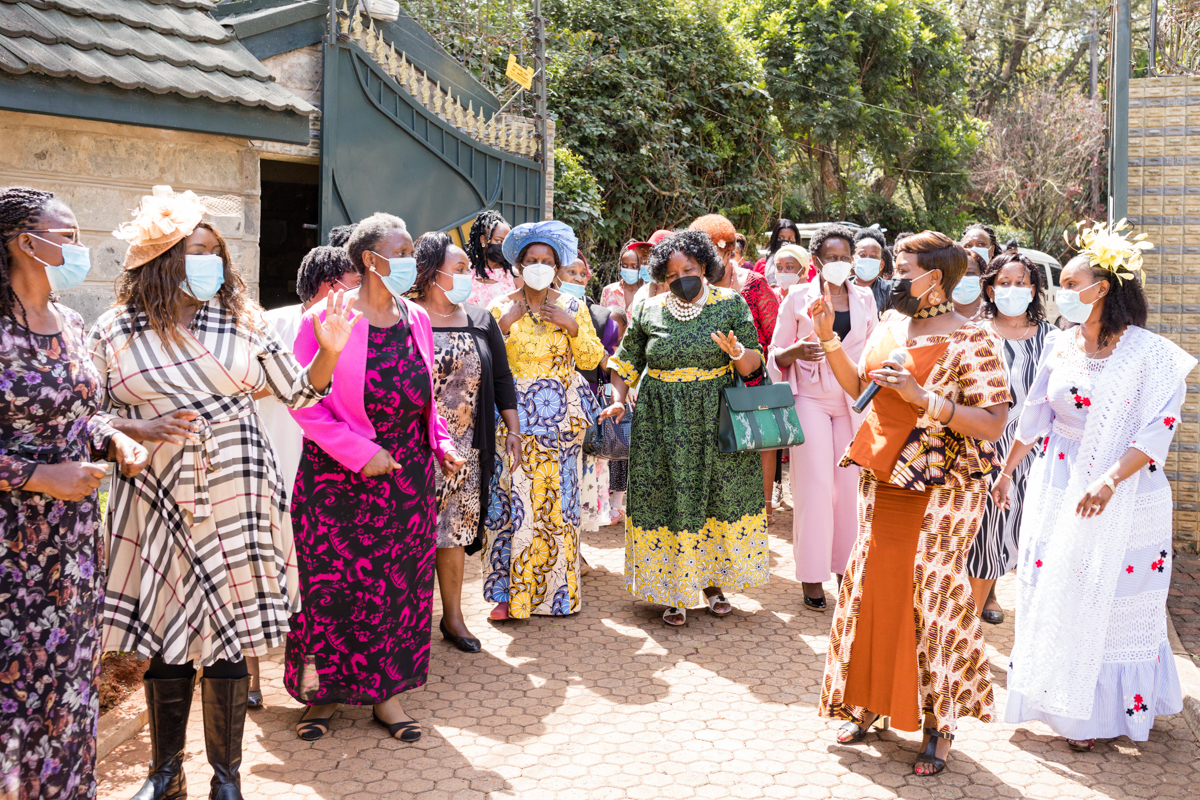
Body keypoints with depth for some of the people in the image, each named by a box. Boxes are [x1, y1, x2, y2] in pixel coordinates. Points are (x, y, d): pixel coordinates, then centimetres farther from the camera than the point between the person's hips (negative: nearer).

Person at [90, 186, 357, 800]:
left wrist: (329, 351, -10)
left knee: (229, 634, 4)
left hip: (236, 498, 0)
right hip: (156, 501, 0)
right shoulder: (115, 333, 0)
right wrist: (139, 430, -13)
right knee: (163, 636, 8)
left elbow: (300, 391, 8)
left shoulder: (240, 323, 3)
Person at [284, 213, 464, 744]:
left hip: (407, 479, 5)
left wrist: (440, 443, 3)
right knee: (333, 584, 2)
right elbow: (303, 400, -12)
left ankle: (386, 690, 22)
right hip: (340, 481, -5)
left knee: (400, 583, 9)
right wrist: (361, 453, -17)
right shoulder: (327, 318, -10)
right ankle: (323, 691, 19)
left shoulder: (416, 318, 8)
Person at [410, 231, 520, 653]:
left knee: (455, 529, 8)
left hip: (466, 447, 4)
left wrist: (513, 429, 11)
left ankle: (453, 617, 18)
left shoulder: (481, 322, 11)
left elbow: (502, 377, 16)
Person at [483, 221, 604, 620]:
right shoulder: (500, 307, 6)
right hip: (516, 414, -1)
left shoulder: (572, 307, 8)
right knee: (513, 498, -6)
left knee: (557, 498, 2)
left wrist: (572, 325, -10)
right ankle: (512, 592, 2)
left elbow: (593, 359, 3)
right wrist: (505, 324, -12)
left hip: (561, 414, 1)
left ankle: (556, 587, 13)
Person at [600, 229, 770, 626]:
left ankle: (712, 581, 23)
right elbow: (627, 362, 11)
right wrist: (618, 400, -4)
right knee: (666, 500, 2)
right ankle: (673, 591, 13)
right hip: (661, 422, 1)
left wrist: (737, 352, -25)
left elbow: (753, 365, -3)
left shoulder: (730, 304, 0)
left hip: (715, 419, 0)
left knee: (718, 497, 5)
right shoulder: (649, 310, 3)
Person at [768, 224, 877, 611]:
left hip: (853, 401, 3)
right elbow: (775, 356, 4)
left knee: (851, 483, 1)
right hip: (811, 398, -3)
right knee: (815, 484, -6)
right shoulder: (798, 299, 2)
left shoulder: (864, 298, 10)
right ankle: (811, 574, 2)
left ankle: (846, 567, 13)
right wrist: (796, 351, -16)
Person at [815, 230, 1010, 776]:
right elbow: (859, 388, 15)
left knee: (930, 596, -1)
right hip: (883, 480, 7)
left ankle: (939, 725, 15)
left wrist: (922, 397, -25)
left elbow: (992, 425, -18)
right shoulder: (890, 326, 8)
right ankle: (870, 702, 28)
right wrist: (829, 339, 4)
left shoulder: (970, 340, -14)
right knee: (872, 587, 10)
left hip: (942, 488, -6)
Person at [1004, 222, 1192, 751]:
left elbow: (1156, 432, -17)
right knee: (1053, 597, 9)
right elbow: (1034, 419, 13)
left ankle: (1100, 713, 20)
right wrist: (1004, 471, 17)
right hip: (1056, 491, 5)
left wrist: (1108, 483, -28)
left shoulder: (1150, 353, -12)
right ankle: (1062, 703, 26)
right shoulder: (1061, 347, 4)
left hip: (1124, 497, -5)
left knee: (1111, 603, 4)